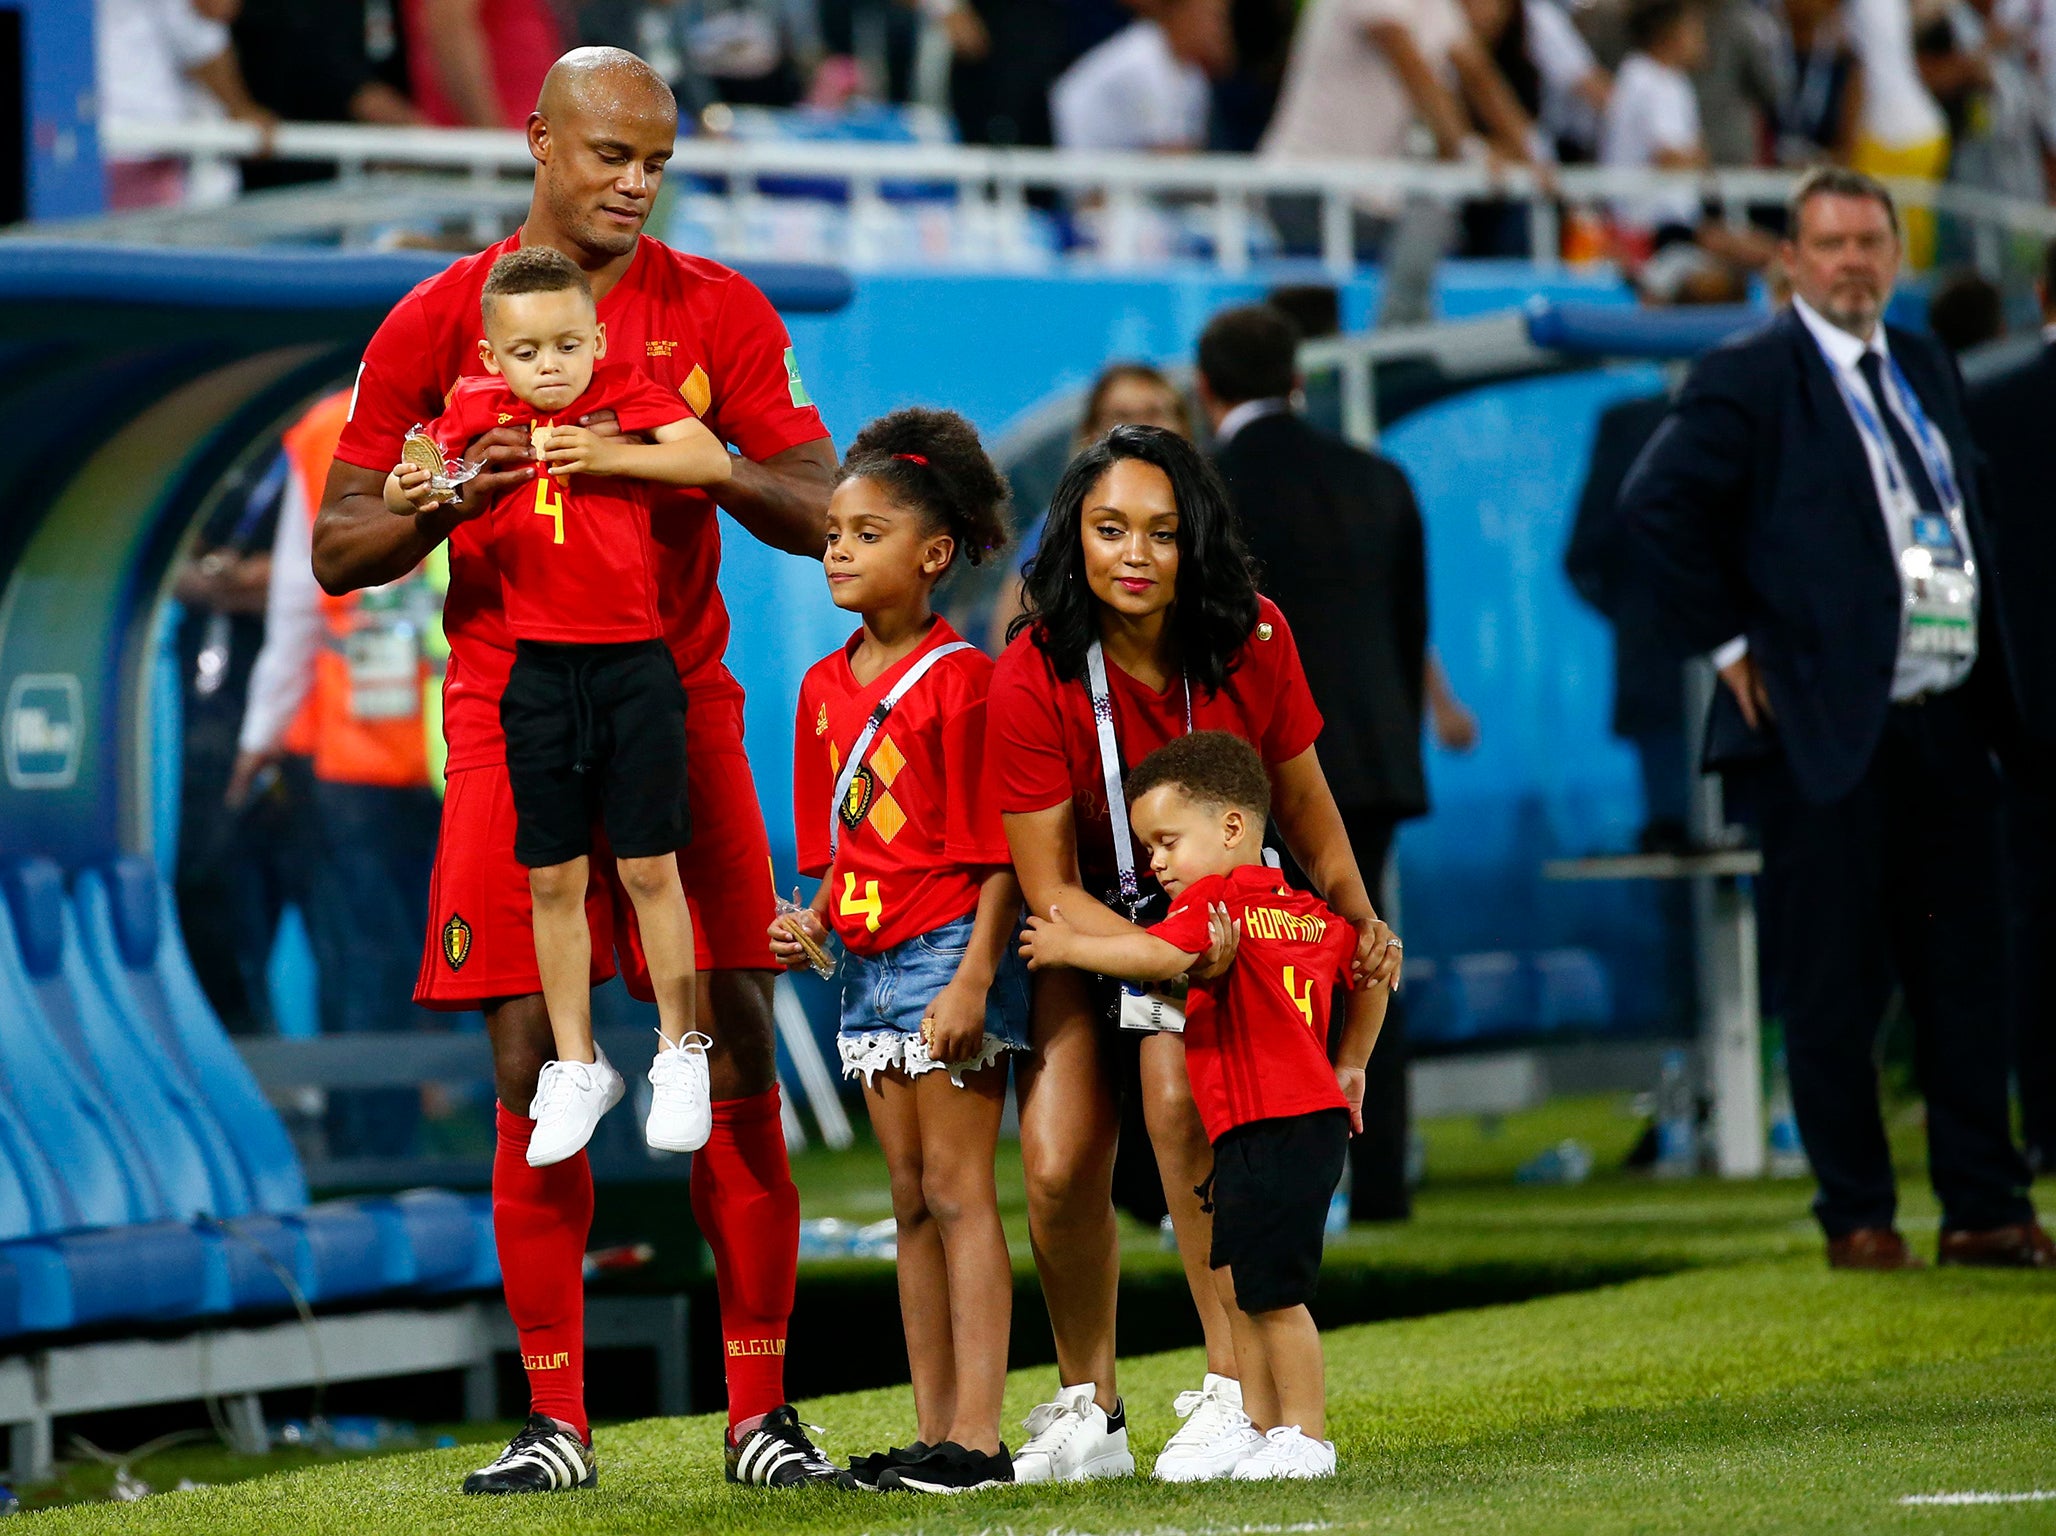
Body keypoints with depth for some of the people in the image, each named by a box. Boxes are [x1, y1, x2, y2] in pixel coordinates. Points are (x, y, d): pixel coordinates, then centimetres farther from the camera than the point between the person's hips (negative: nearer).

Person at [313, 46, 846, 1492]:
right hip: (513, 714, -1)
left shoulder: (720, 312, 6)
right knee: (531, 1064, -4)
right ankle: (557, 1421, 2)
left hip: (680, 707, 1)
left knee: (738, 1052, -5)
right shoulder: (439, 320, 4)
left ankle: (762, 1412, 2)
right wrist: (448, 500, -16)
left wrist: (702, 461, -18)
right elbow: (340, 549, 5)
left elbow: (818, 515, 2)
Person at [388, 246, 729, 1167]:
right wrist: (406, 493, -24)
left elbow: (710, 459, -14)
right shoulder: (479, 413, 0)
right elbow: (416, 481, -1)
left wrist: (606, 456, -23)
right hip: (539, 671, 2)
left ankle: (680, 1053, 17)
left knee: (648, 865, 2)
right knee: (553, 877, 7)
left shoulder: (627, 398, -3)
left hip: (634, 666, -2)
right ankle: (576, 1067, 19)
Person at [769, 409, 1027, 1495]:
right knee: (911, 1201, 10)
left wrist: (973, 978, -21)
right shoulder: (823, 686, 11)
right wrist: (814, 924, 0)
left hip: (947, 953, -8)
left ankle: (977, 1436, -7)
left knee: (958, 1192, -7)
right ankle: (933, 1432, 13)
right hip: (867, 959, 8)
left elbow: (995, 853, -15)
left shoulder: (960, 679, -12)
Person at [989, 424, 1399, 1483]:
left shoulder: (1251, 641, -17)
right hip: (1085, 923, 0)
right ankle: (1088, 1414, 12)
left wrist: (1358, 918, -11)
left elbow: (1299, 798, 2)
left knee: (1182, 1100, -27)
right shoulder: (1032, 679, -23)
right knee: (1059, 1167, -12)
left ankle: (1236, 1391, -22)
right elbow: (1050, 890, -20)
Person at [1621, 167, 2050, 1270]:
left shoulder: (1925, 372, 16)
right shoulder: (1750, 377, -5)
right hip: (1825, 729, -6)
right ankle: (1857, 1216, 7)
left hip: (1946, 724, 6)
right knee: (1835, 986, -1)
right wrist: (1730, 643, -11)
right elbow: (1656, 504, -13)